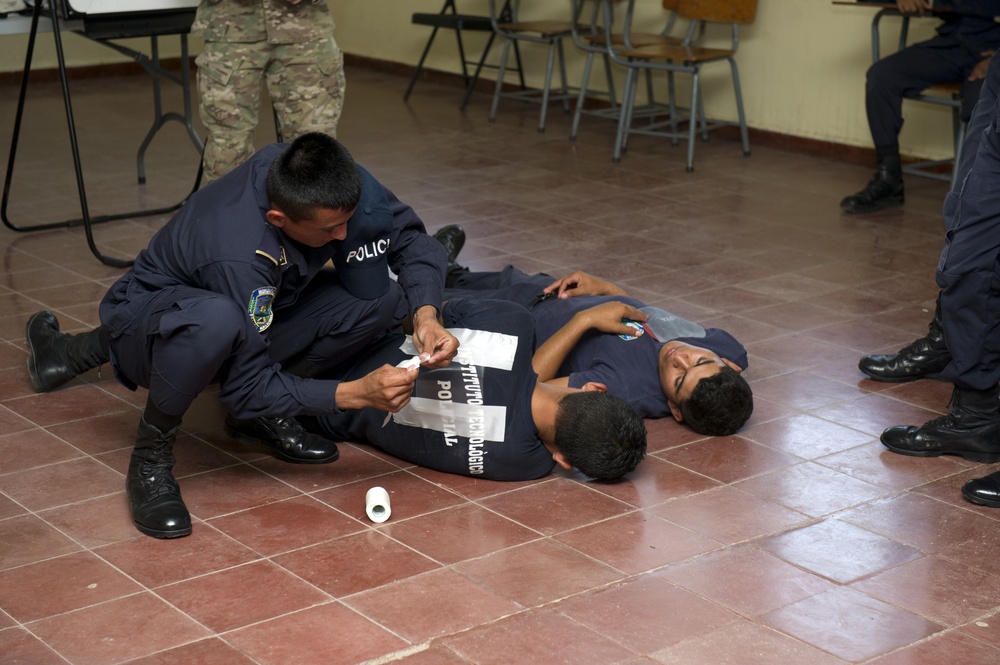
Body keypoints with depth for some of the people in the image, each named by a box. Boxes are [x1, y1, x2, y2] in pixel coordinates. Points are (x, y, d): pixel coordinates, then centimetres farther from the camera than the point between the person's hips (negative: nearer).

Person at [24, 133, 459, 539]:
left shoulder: (333, 183, -23)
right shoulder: (240, 257, -40)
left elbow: (409, 236, -7)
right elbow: (248, 388, -33)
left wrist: (424, 315, -24)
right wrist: (354, 394, -38)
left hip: (257, 316, 8)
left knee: (382, 296, -15)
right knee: (215, 321, -45)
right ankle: (150, 458, -17)